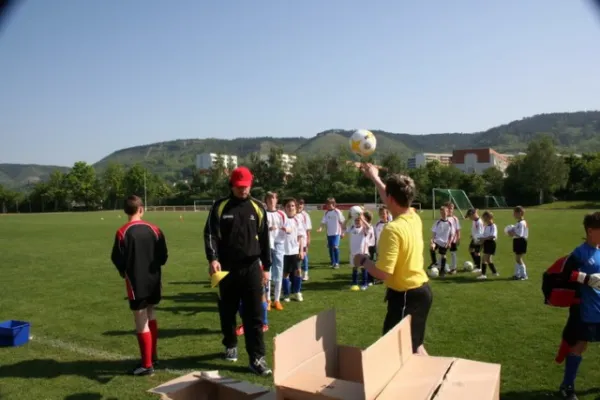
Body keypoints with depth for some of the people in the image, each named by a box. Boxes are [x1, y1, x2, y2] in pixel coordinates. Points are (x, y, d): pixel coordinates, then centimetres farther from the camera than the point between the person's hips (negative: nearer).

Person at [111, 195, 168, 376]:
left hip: (136, 282, -5)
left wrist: (124, 271, 12)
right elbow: (163, 256, 1)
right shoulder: (154, 229, -3)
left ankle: (147, 365, 7)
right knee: (151, 317, 21)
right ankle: (153, 356, 30)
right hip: (154, 280, 5)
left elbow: (117, 259, -8)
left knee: (141, 323, 1)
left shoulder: (122, 232, -14)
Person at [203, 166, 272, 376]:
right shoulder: (220, 206, 0)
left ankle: (257, 358, 3)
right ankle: (230, 345, 36)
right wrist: (212, 258, -21)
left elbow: (264, 239, 8)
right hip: (227, 268, 0)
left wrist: (266, 267, 6)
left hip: (251, 267, 0)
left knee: (254, 315, -1)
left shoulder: (258, 207, 4)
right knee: (227, 312, 14)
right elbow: (210, 234, -5)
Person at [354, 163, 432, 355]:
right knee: (415, 346, 23)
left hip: (405, 296, -9)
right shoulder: (414, 217, 1)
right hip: (422, 290, 9)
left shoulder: (393, 229, -25)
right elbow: (395, 201, 23)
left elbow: (383, 273, -26)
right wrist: (375, 178, 33)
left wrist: (363, 260, -7)